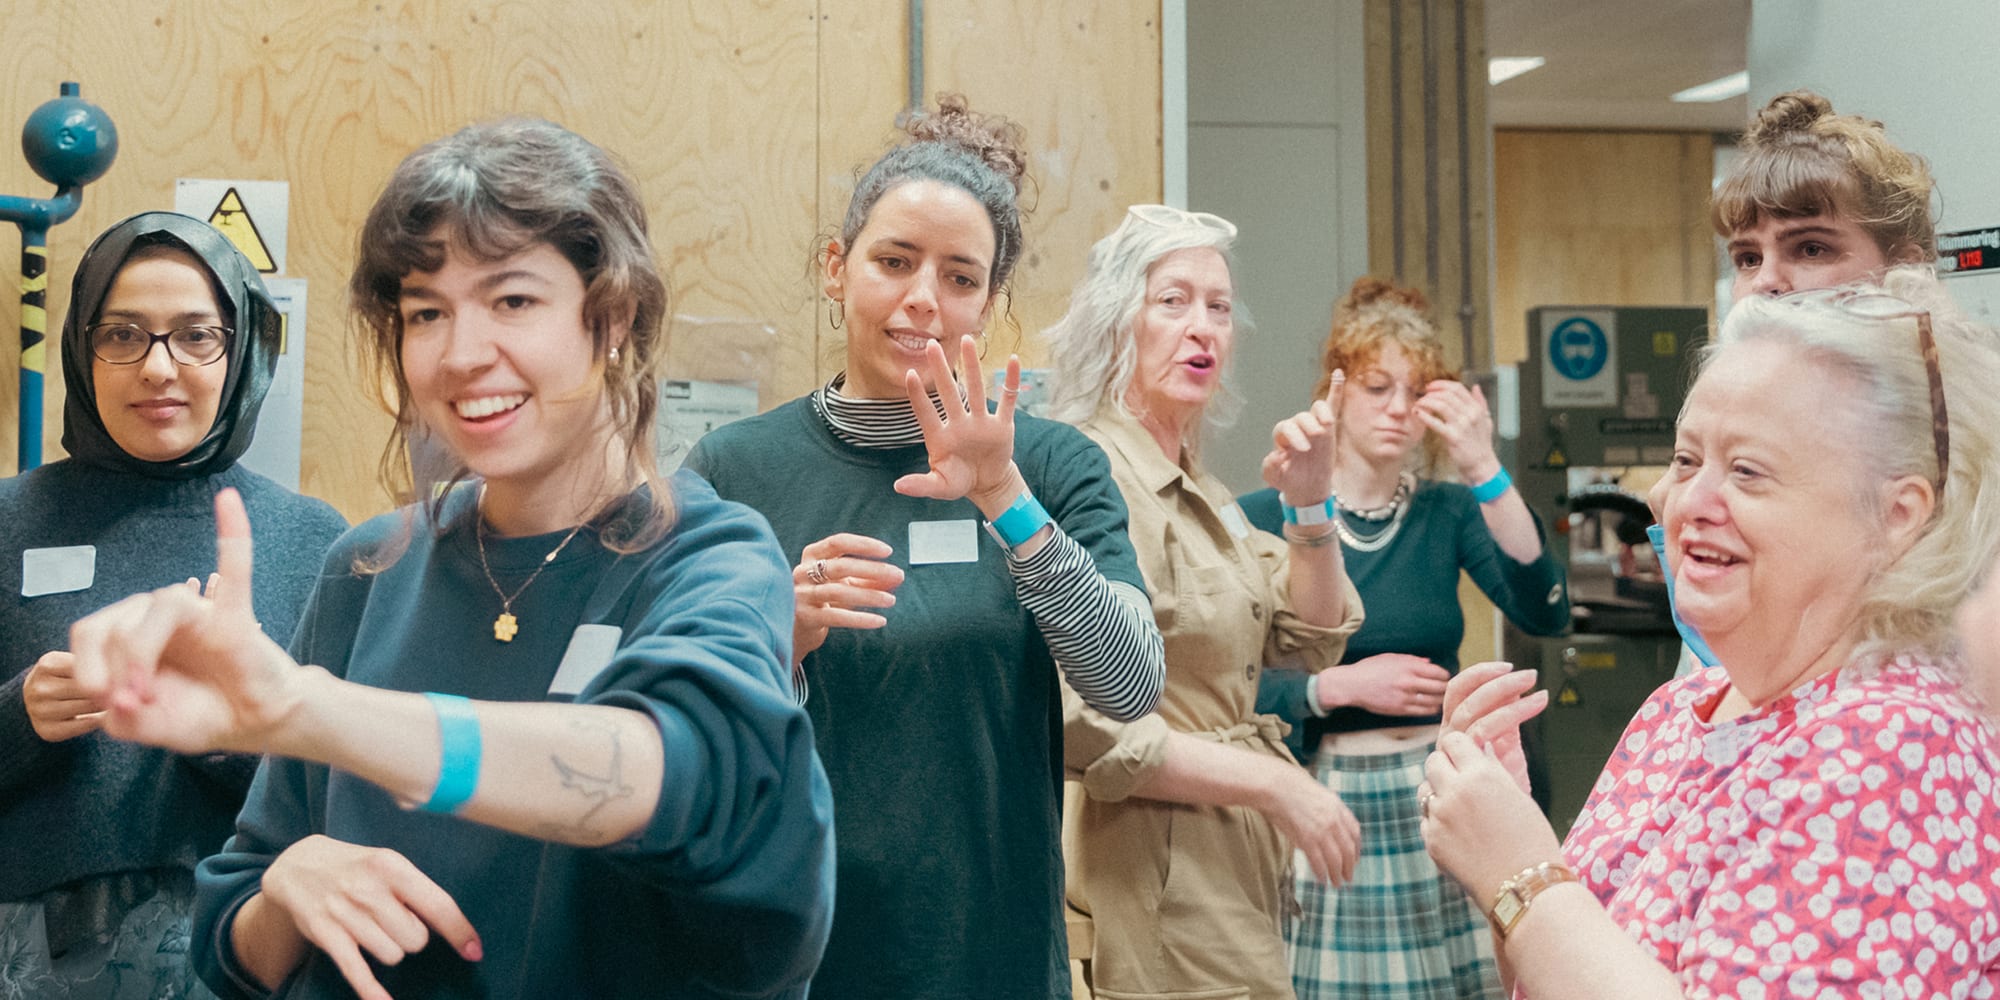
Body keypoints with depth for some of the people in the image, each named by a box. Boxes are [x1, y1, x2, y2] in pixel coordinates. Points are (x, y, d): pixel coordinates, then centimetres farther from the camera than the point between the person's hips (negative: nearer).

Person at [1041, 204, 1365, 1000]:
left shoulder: (1199, 492, 13)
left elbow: (1311, 642, 12)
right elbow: (1086, 725, -25)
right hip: (1158, 888, -9)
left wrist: (1310, 504, -3)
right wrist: (1274, 786, -18)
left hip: (1233, 875, 9)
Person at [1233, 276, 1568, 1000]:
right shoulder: (1265, 520, -3)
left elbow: (1544, 613, -12)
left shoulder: (1447, 513, 5)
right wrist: (1339, 685, -16)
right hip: (1324, 804, -2)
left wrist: (1485, 471, -18)